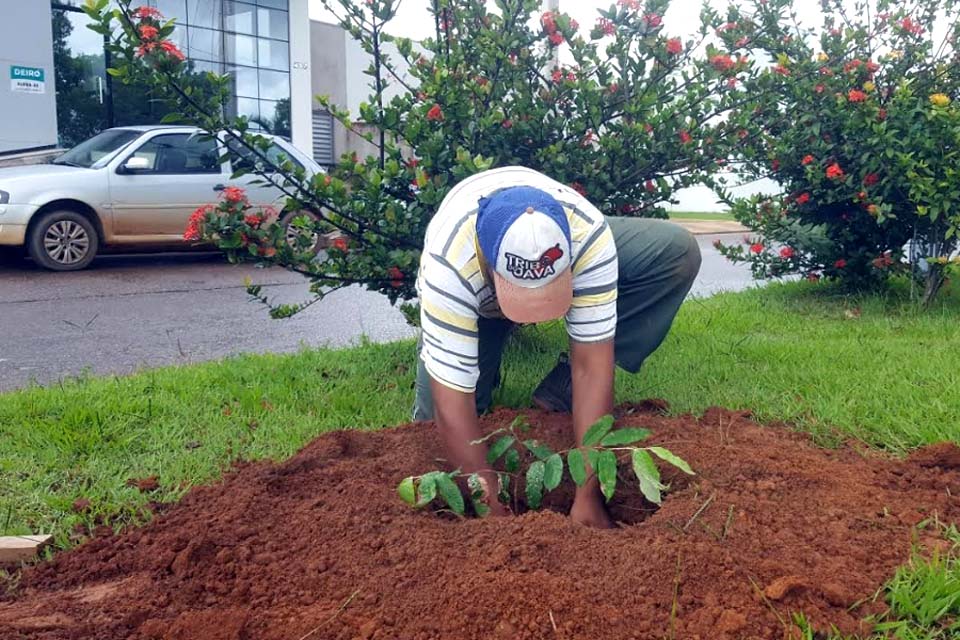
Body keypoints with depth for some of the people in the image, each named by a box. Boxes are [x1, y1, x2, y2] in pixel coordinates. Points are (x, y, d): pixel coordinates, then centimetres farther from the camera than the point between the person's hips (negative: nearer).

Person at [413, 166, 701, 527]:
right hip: (472, 294, 0)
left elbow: (591, 368, -35)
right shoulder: (448, 266, -42)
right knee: (434, 413, -22)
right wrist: (498, 515, -38)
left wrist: (588, 497, -34)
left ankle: (558, 394, -16)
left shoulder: (590, 238, -39)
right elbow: (452, 408, -39)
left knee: (678, 252, -23)